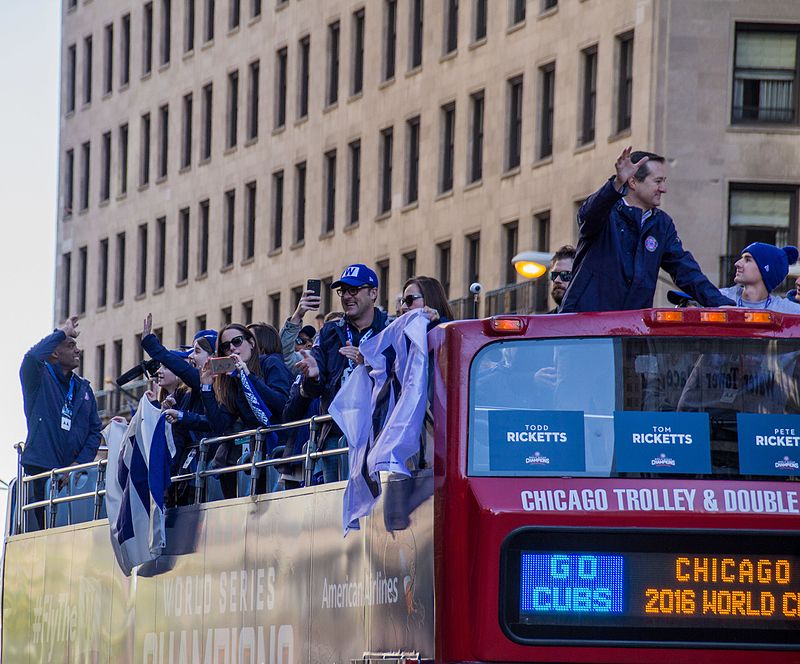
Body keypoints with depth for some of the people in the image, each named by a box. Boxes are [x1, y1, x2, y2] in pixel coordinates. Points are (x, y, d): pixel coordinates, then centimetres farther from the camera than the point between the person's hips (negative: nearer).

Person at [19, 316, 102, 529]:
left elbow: (95, 430, 16)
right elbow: (32, 357, -20)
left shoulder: (83, 388, 19)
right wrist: (63, 332, -7)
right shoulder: (40, 378, 4)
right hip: (40, 472, -5)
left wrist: (79, 462, -1)